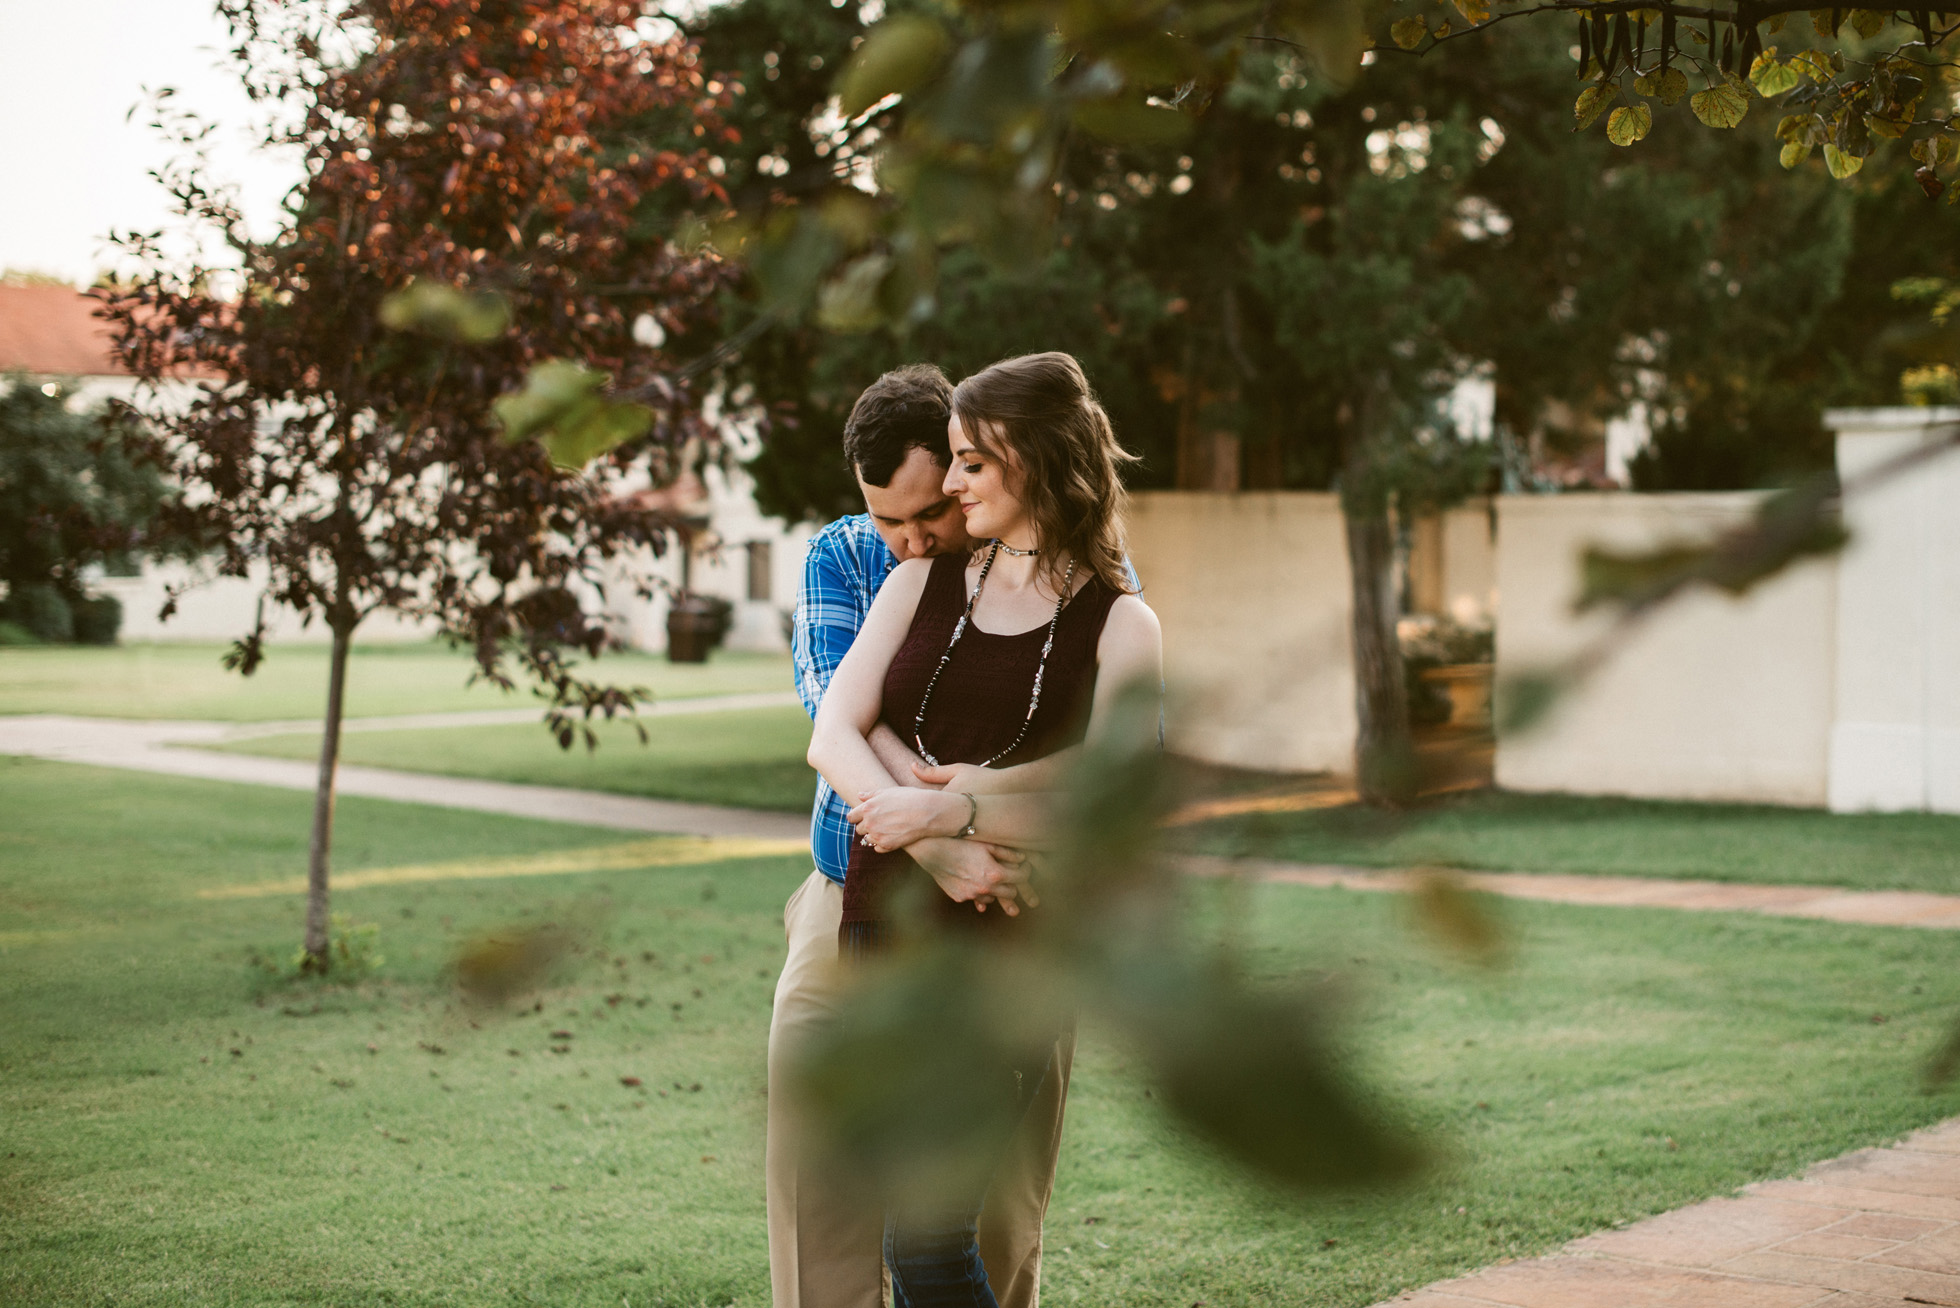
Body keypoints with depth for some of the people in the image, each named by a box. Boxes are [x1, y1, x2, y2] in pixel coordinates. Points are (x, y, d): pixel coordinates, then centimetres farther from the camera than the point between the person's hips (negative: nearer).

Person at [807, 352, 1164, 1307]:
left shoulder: (1118, 625, -1)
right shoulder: (923, 583, 11)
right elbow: (833, 735, -1)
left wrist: (958, 811, -20)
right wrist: (924, 832, -18)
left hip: (1012, 948, -5)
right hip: (885, 927, 5)